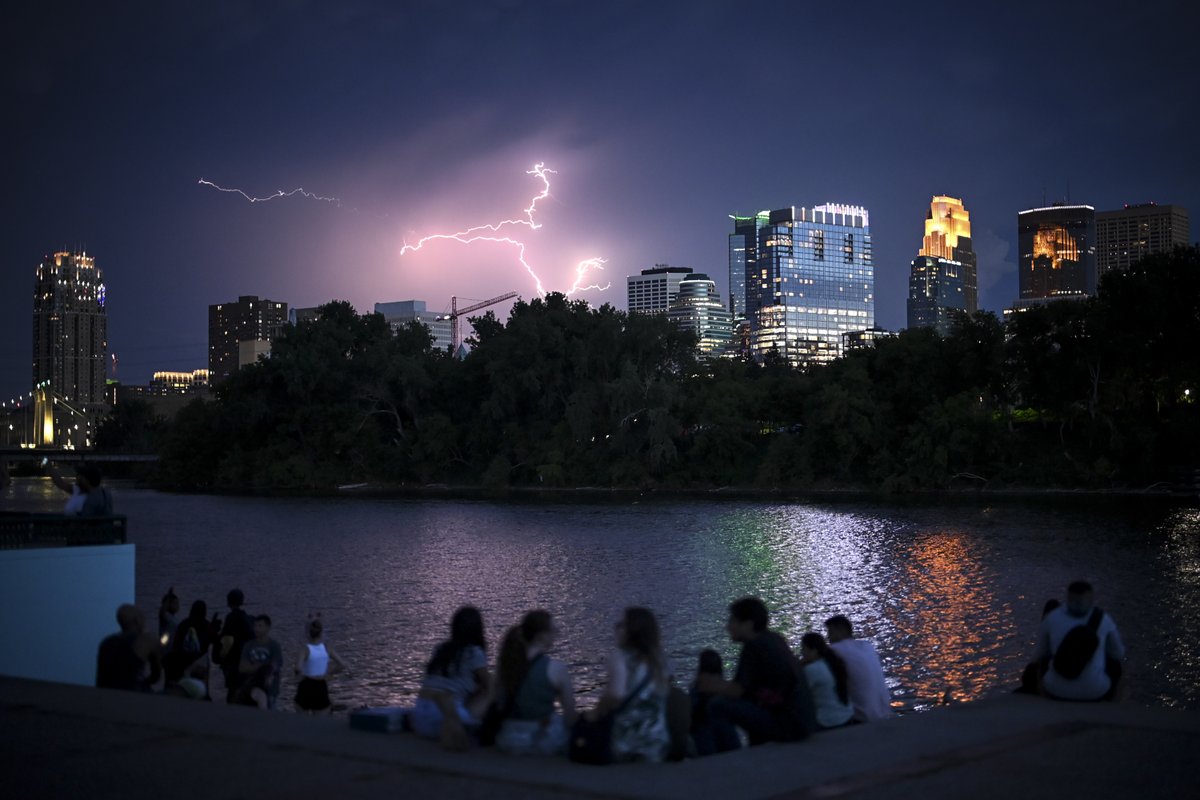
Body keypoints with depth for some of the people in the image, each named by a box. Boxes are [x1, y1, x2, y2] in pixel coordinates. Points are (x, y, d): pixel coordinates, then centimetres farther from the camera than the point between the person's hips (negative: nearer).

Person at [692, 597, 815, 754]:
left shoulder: (754, 647, -13)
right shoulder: (775, 639, 12)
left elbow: (736, 691, -12)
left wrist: (711, 686, 5)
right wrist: (718, 683, 16)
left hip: (788, 727, -9)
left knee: (718, 707, -9)